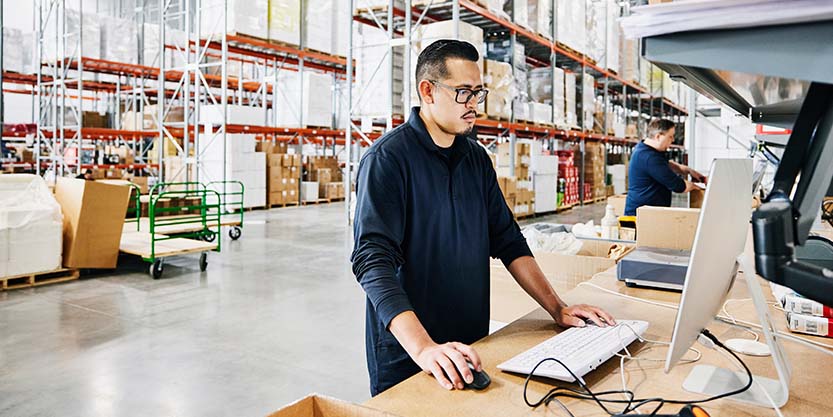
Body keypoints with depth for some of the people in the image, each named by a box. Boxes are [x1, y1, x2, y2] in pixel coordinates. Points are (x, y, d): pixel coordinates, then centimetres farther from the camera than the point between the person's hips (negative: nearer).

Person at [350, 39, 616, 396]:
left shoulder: (477, 158, 7)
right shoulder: (387, 159, -15)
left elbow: (508, 242, 10)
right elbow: (373, 260, -25)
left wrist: (557, 308, 2)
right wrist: (424, 348, -35)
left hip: (471, 347, 7)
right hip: (405, 356, -6)